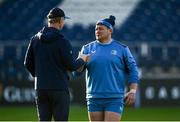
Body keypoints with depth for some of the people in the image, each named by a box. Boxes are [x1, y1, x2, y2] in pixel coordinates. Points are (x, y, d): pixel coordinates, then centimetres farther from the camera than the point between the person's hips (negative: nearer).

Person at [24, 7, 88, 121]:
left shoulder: (35, 39, 5)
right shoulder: (62, 41, -12)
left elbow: (28, 63, 8)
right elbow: (71, 66, -10)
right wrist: (81, 60, 10)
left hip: (40, 88, 5)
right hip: (59, 88, -5)